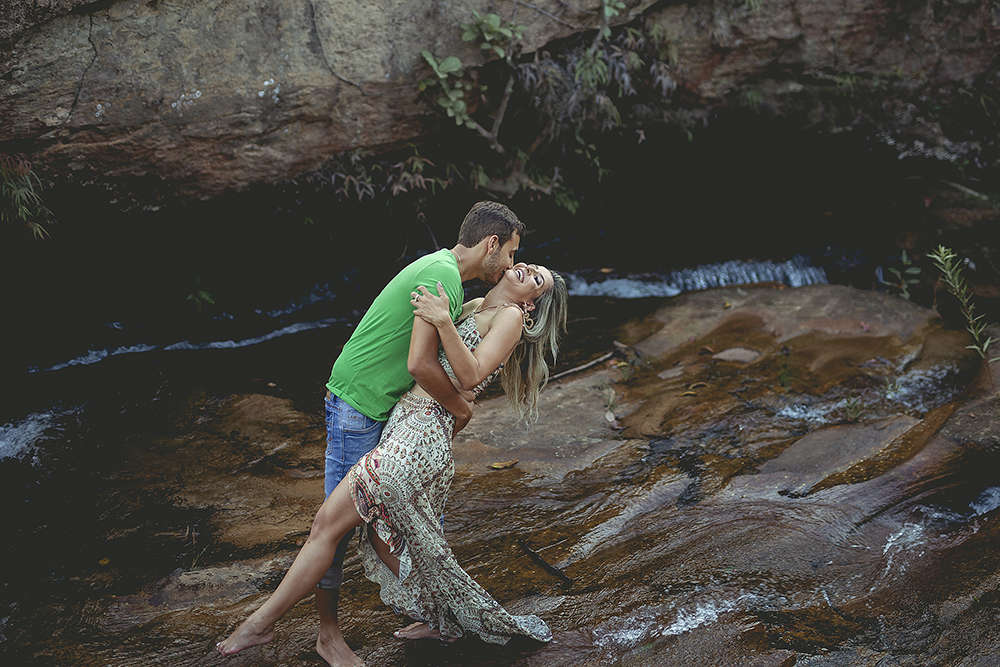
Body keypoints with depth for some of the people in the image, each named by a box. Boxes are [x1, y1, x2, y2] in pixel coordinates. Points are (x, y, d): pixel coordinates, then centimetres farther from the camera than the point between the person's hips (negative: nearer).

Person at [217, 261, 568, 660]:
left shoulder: (510, 316, -1)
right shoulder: (474, 306, 22)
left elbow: (470, 375, -15)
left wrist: (443, 321, -23)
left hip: (420, 436, -9)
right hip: (405, 427, 9)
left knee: (327, 523, -6)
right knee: (387, 544, 13)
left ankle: (260, 623, 2)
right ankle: (443, 623, 26)